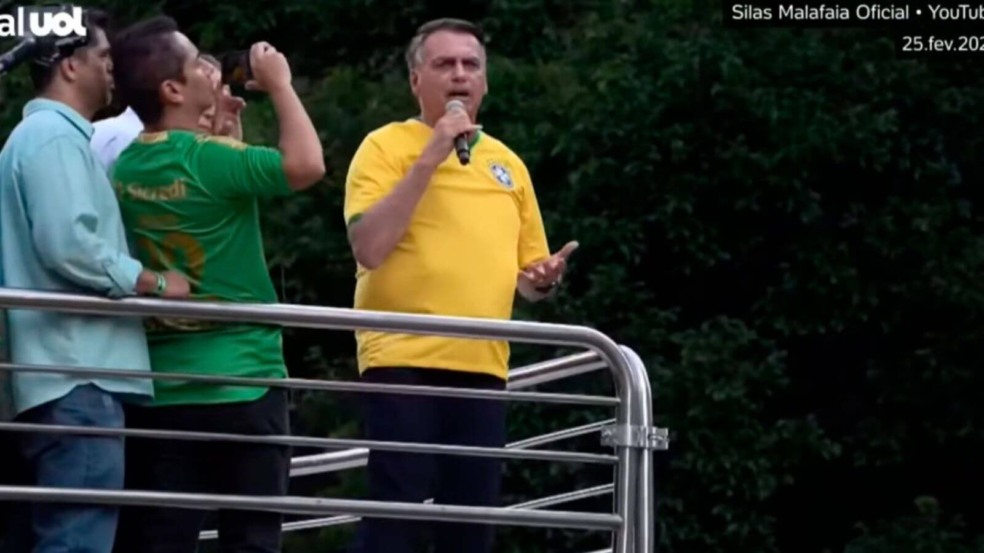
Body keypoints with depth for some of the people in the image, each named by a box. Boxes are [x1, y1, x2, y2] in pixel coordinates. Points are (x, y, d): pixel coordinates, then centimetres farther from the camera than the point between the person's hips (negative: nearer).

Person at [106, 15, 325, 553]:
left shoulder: (126, 168, 7)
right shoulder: (206, 157, -16)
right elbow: (306, 165, -22)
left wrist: (217, 127, 20)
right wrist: (280, 85, -10)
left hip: (159, 384, 6)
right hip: (239, 382, -6)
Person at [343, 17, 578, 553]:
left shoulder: (507, 163, 16)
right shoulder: (387, 145, 0)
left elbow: (525, 270, 24)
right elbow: (368, 248, -15)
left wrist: (544, 278, 0)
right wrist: (430, 157, -15)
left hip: (483, 367, 6)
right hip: (404, 359, -6)